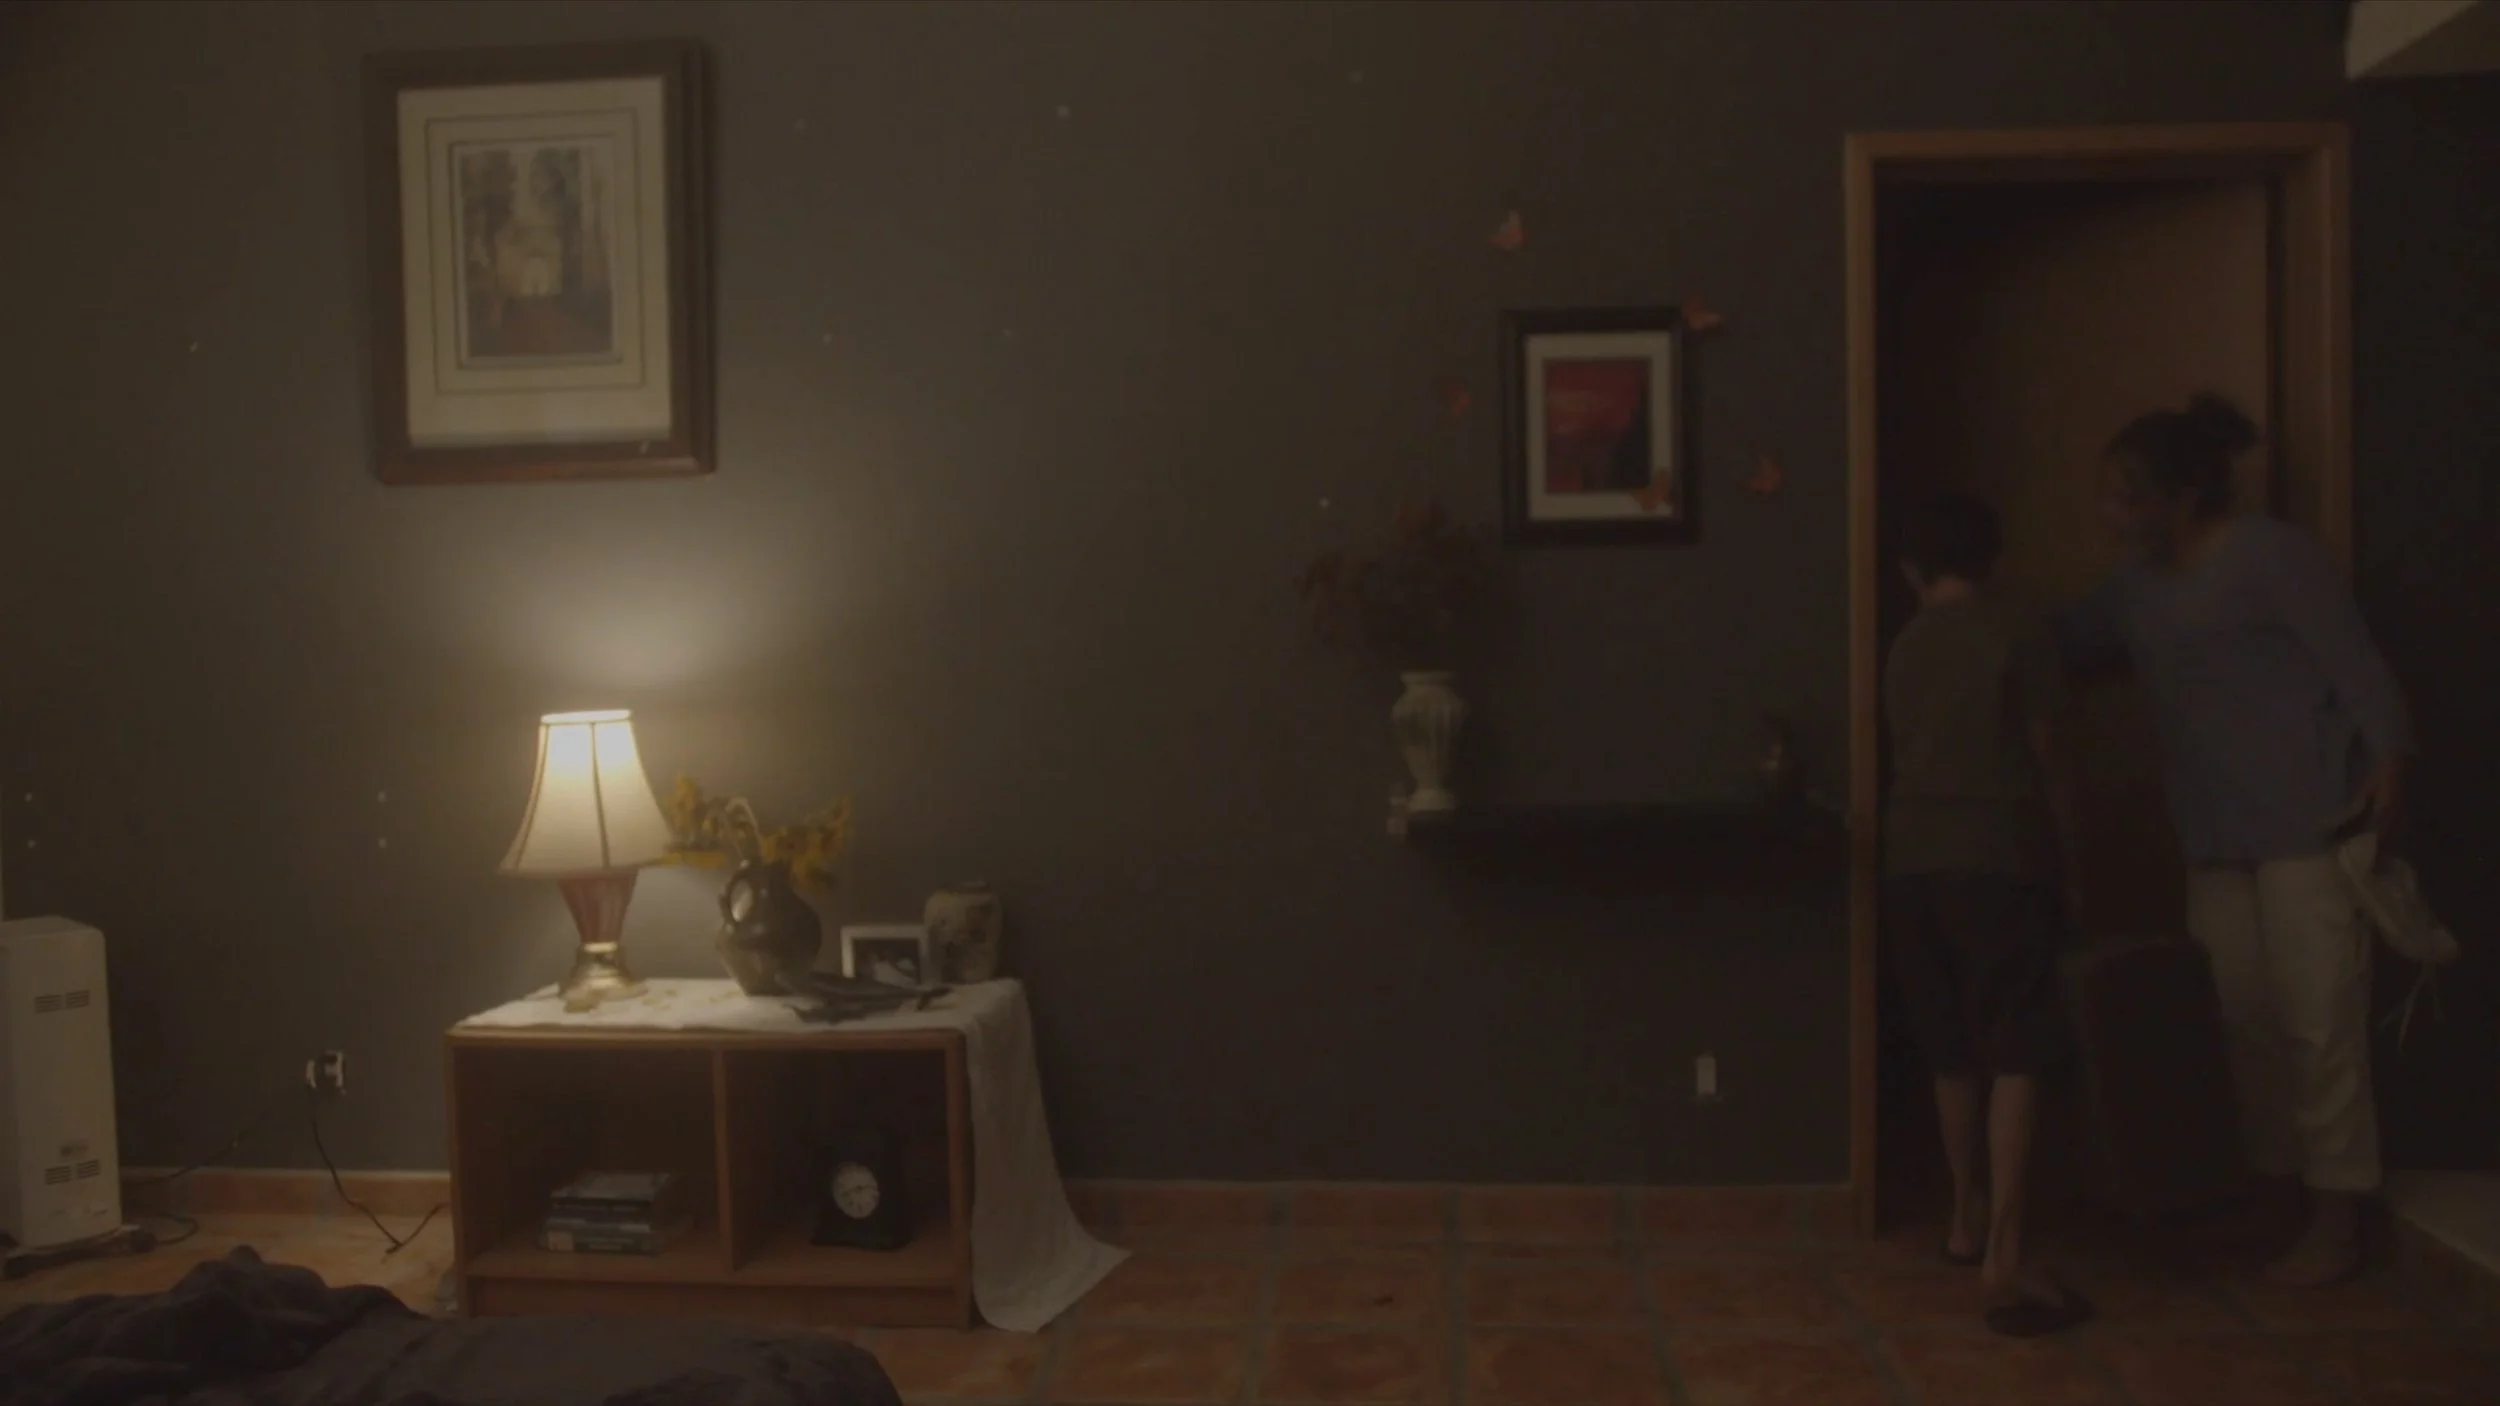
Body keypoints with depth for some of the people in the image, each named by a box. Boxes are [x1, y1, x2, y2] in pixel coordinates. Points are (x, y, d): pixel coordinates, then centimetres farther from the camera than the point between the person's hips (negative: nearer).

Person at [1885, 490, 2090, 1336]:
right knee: (2015, 1060, -6)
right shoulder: (2017, 640, -2)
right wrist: (2065, 853, 12)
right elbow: (2041, 762, 0)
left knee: (1954, 1054, 17)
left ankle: (1967, 1218, 29)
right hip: (1998, 859, -5)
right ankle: (2004, 1263, -12)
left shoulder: (1903, 649, 13)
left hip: (1913, 860, 5)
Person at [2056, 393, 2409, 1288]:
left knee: (2318, 1022, -5)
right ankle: (2276, 1185, 23)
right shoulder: (2137, 587, 16)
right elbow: (2059, 652, 24)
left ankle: (2336, 1221, 3)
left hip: (2307, 826, -7)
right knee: (2247, 1020, 10)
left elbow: (2353, 660, -10)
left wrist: (2386, 760, -21)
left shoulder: (2270, 553, -6)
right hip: (2215, 838, 7)